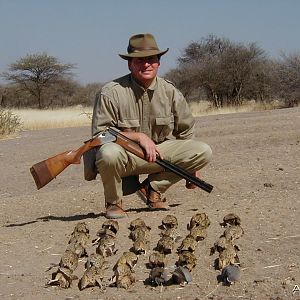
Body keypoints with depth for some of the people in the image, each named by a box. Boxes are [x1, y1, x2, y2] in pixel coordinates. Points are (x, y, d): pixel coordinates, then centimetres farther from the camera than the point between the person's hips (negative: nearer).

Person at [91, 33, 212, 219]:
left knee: (204, 152, -13)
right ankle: (114, 202, -8)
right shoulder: (111, 93, -13)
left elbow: (186, 131, 12)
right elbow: (99, 133, -14)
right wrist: (138, 136, -22)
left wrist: (192, 169, 15)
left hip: (159, 153, 4)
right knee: (109, 153, -40)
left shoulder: (170, 92, 1)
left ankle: (152, 188, 2)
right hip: (125, 156, -4)